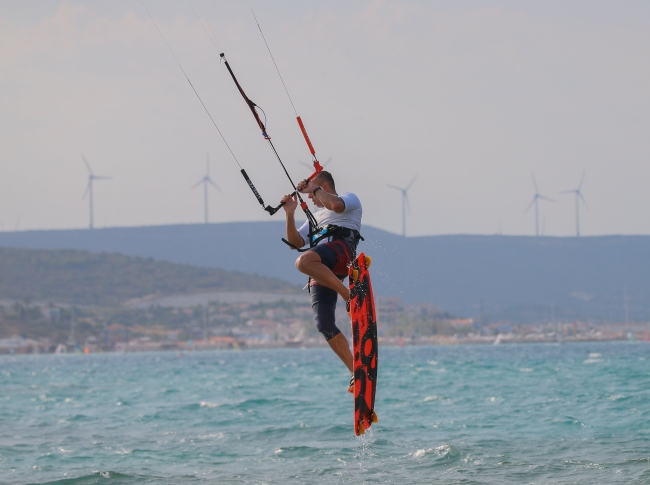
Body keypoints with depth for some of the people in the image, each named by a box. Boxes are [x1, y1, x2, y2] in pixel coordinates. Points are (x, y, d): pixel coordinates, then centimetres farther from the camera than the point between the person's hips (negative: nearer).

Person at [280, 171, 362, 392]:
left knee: (304, 261, -40)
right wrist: (290, 214, 17)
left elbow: (336, 205, -6)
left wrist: (314, 189, 5)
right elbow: (295, 242, 28)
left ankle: (348, 295, -30)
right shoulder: (316, 217, 40)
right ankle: (357, 373, -6)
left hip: (341, 248, -7)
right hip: (320, 273, 7)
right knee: (325, 325, -11)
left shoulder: (350, 199, 20)